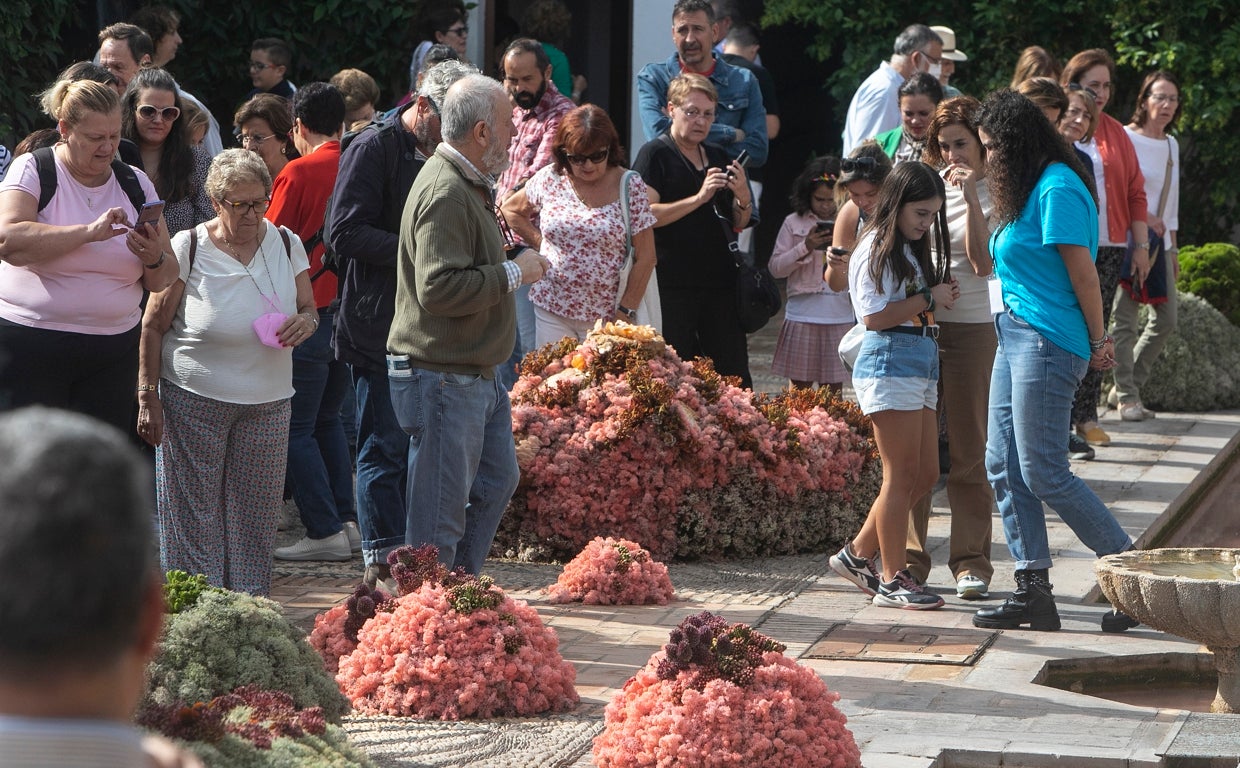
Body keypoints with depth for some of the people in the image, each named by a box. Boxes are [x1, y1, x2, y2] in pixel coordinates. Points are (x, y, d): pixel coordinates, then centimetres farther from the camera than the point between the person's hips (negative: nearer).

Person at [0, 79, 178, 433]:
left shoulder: (136, 184, 10)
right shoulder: (32, 171, -2)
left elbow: (162, 281, 11)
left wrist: (155, 260, -12)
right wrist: (90, 232, -24)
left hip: (113, 348, 4)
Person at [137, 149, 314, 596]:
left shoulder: (286, 245, 5)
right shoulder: (188, 249, -6)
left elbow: (310, 310, 15)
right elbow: (152, 327, -1)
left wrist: (304, 323, -10)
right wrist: (148, 398, -5)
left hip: (267, 405, 3)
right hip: (193, 402, -3)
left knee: (254, 520, 5)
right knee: (194, 517, -1)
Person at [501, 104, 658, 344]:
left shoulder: (630, 187, -5)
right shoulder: (549, 179, 1)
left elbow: (645, 258, -5)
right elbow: (511, 210, 19)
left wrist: (625, 313, -9)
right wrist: (541, 243, 7)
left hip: (606, 315, -2)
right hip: (552, 311, 2)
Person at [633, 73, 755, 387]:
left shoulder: (717, 158, 17)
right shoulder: (655, 154, -1)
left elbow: (738, 224, 20)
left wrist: (743, 197, -1)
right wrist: (699, 198, -18)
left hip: (720, 280, 6)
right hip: (672, 286, -5)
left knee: (734, 378, 2)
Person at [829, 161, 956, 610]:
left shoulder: (910, 252, 20)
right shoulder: (876, 249, -8)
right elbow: (874, 315, -16)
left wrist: (938, 300, 3)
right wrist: (929, 298, -10)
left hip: (921, 365, 10)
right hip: (890, 364, -10)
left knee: (926, 474, 9)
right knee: (902, 474, -7)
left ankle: (859, 553, 19)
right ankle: (892, 581, -2)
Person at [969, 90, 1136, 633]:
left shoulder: (1057, 190, -14)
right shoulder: (1025, 191, 18)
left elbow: (1082, 270, -14)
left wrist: (1098, 341, -10)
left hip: (1047, 342, -10)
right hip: (1016, 335, 10)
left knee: (1043, 473, -9)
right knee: (1004, 466, 6)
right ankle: (1032, 592, 7)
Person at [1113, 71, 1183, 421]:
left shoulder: (1171, 145, 15)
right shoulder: (1126, 138, -7)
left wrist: (1173, 247, 19)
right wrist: (1144, 217, -16)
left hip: (1160, 242, 7)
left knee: (1166, 320, 4)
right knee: (1125, 321, -6)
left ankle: (1128, 387, 17)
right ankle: (1126, 397, 1)